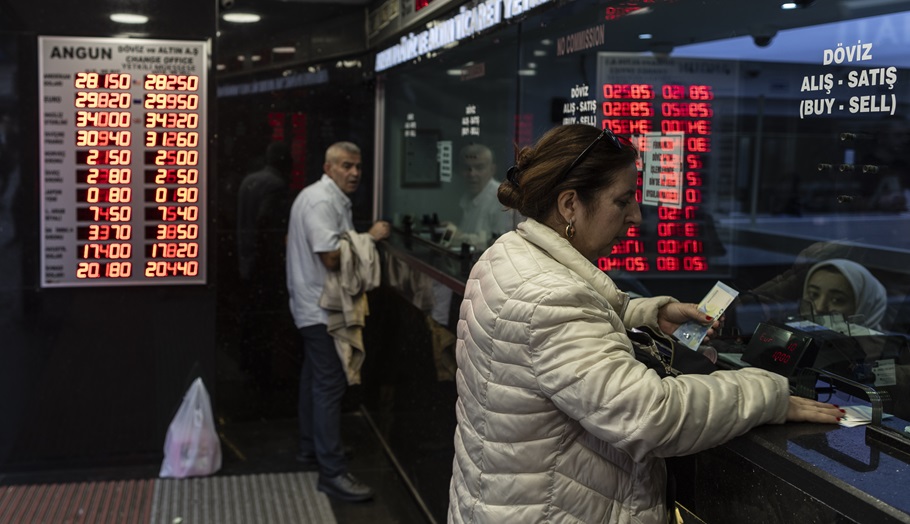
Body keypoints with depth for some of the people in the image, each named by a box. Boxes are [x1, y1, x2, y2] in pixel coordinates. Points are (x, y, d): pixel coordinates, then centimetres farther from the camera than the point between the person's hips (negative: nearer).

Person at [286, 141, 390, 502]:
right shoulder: (322, 201, -19)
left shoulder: (327, 198, 15)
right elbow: (332, 258, -27)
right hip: (322, 306, -11)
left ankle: (312, 448, 32)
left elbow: (294, 242, 24)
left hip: (315, 305, 11)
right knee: (330, 384, -11)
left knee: (316, 377, 19)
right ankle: (332, 472, -9)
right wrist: (370, 237, -18)